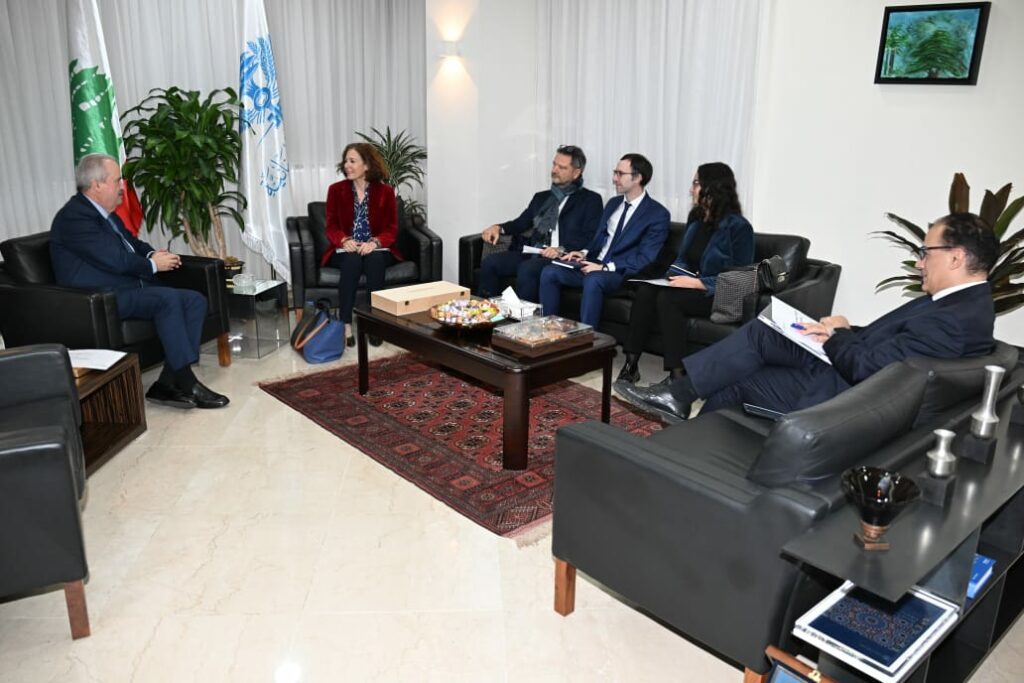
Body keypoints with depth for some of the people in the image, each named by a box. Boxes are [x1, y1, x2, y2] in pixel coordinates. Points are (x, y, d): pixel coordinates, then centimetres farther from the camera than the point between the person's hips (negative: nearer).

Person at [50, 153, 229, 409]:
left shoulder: (104, 213, 17)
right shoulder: (74, 216, -13)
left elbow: (132, 242, 26)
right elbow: (114, 260, -20)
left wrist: (153, 253, 3)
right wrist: (153, 264, -6)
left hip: (129, 289, 10)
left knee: (196, 300, -6)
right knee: (168, 298, -31)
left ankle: (167, 384, -14)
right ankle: (187, 385, -27)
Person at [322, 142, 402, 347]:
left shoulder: (385, 191, 0)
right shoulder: (336, 190, 3)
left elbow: (391, 229, -3)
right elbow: (331, 227, 0)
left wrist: (374, 242, -23)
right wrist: (345, 240, -22)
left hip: (376, 250, 0)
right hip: (346, 250, 0)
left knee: (374, 259, -36)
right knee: (352, 260, -35)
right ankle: (346, 325, -35)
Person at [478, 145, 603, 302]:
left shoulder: (590, 200, 7)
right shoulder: (541, 197, 26)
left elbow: (589, 238, -5)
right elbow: (522, 223, 22)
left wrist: (562, 250, -19)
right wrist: (499, 228, 1)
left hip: (560, 258, -6)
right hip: (529, 253, 6)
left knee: (527, 269, -34)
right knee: (490, 263, -18)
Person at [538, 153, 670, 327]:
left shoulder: (658, 214, -7)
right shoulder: (613, 203, 17)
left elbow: (645, 258, -14)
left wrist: (606, 267, -22)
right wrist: (585, 253, 1)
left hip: (620, 272, -7)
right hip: (594, 265, 7)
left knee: (593, 280, -38)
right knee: (549, 272, -12)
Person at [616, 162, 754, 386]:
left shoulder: (738, 227, -8)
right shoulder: (696, 219, 15)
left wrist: (697, 283, -20)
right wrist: (673, 274, 2)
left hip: (715, 295, -7)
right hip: (690, 286, 7)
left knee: (667, 298, -33)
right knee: (645, 291, -22)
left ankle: (677, 374, -30)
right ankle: (631, 363, -24)